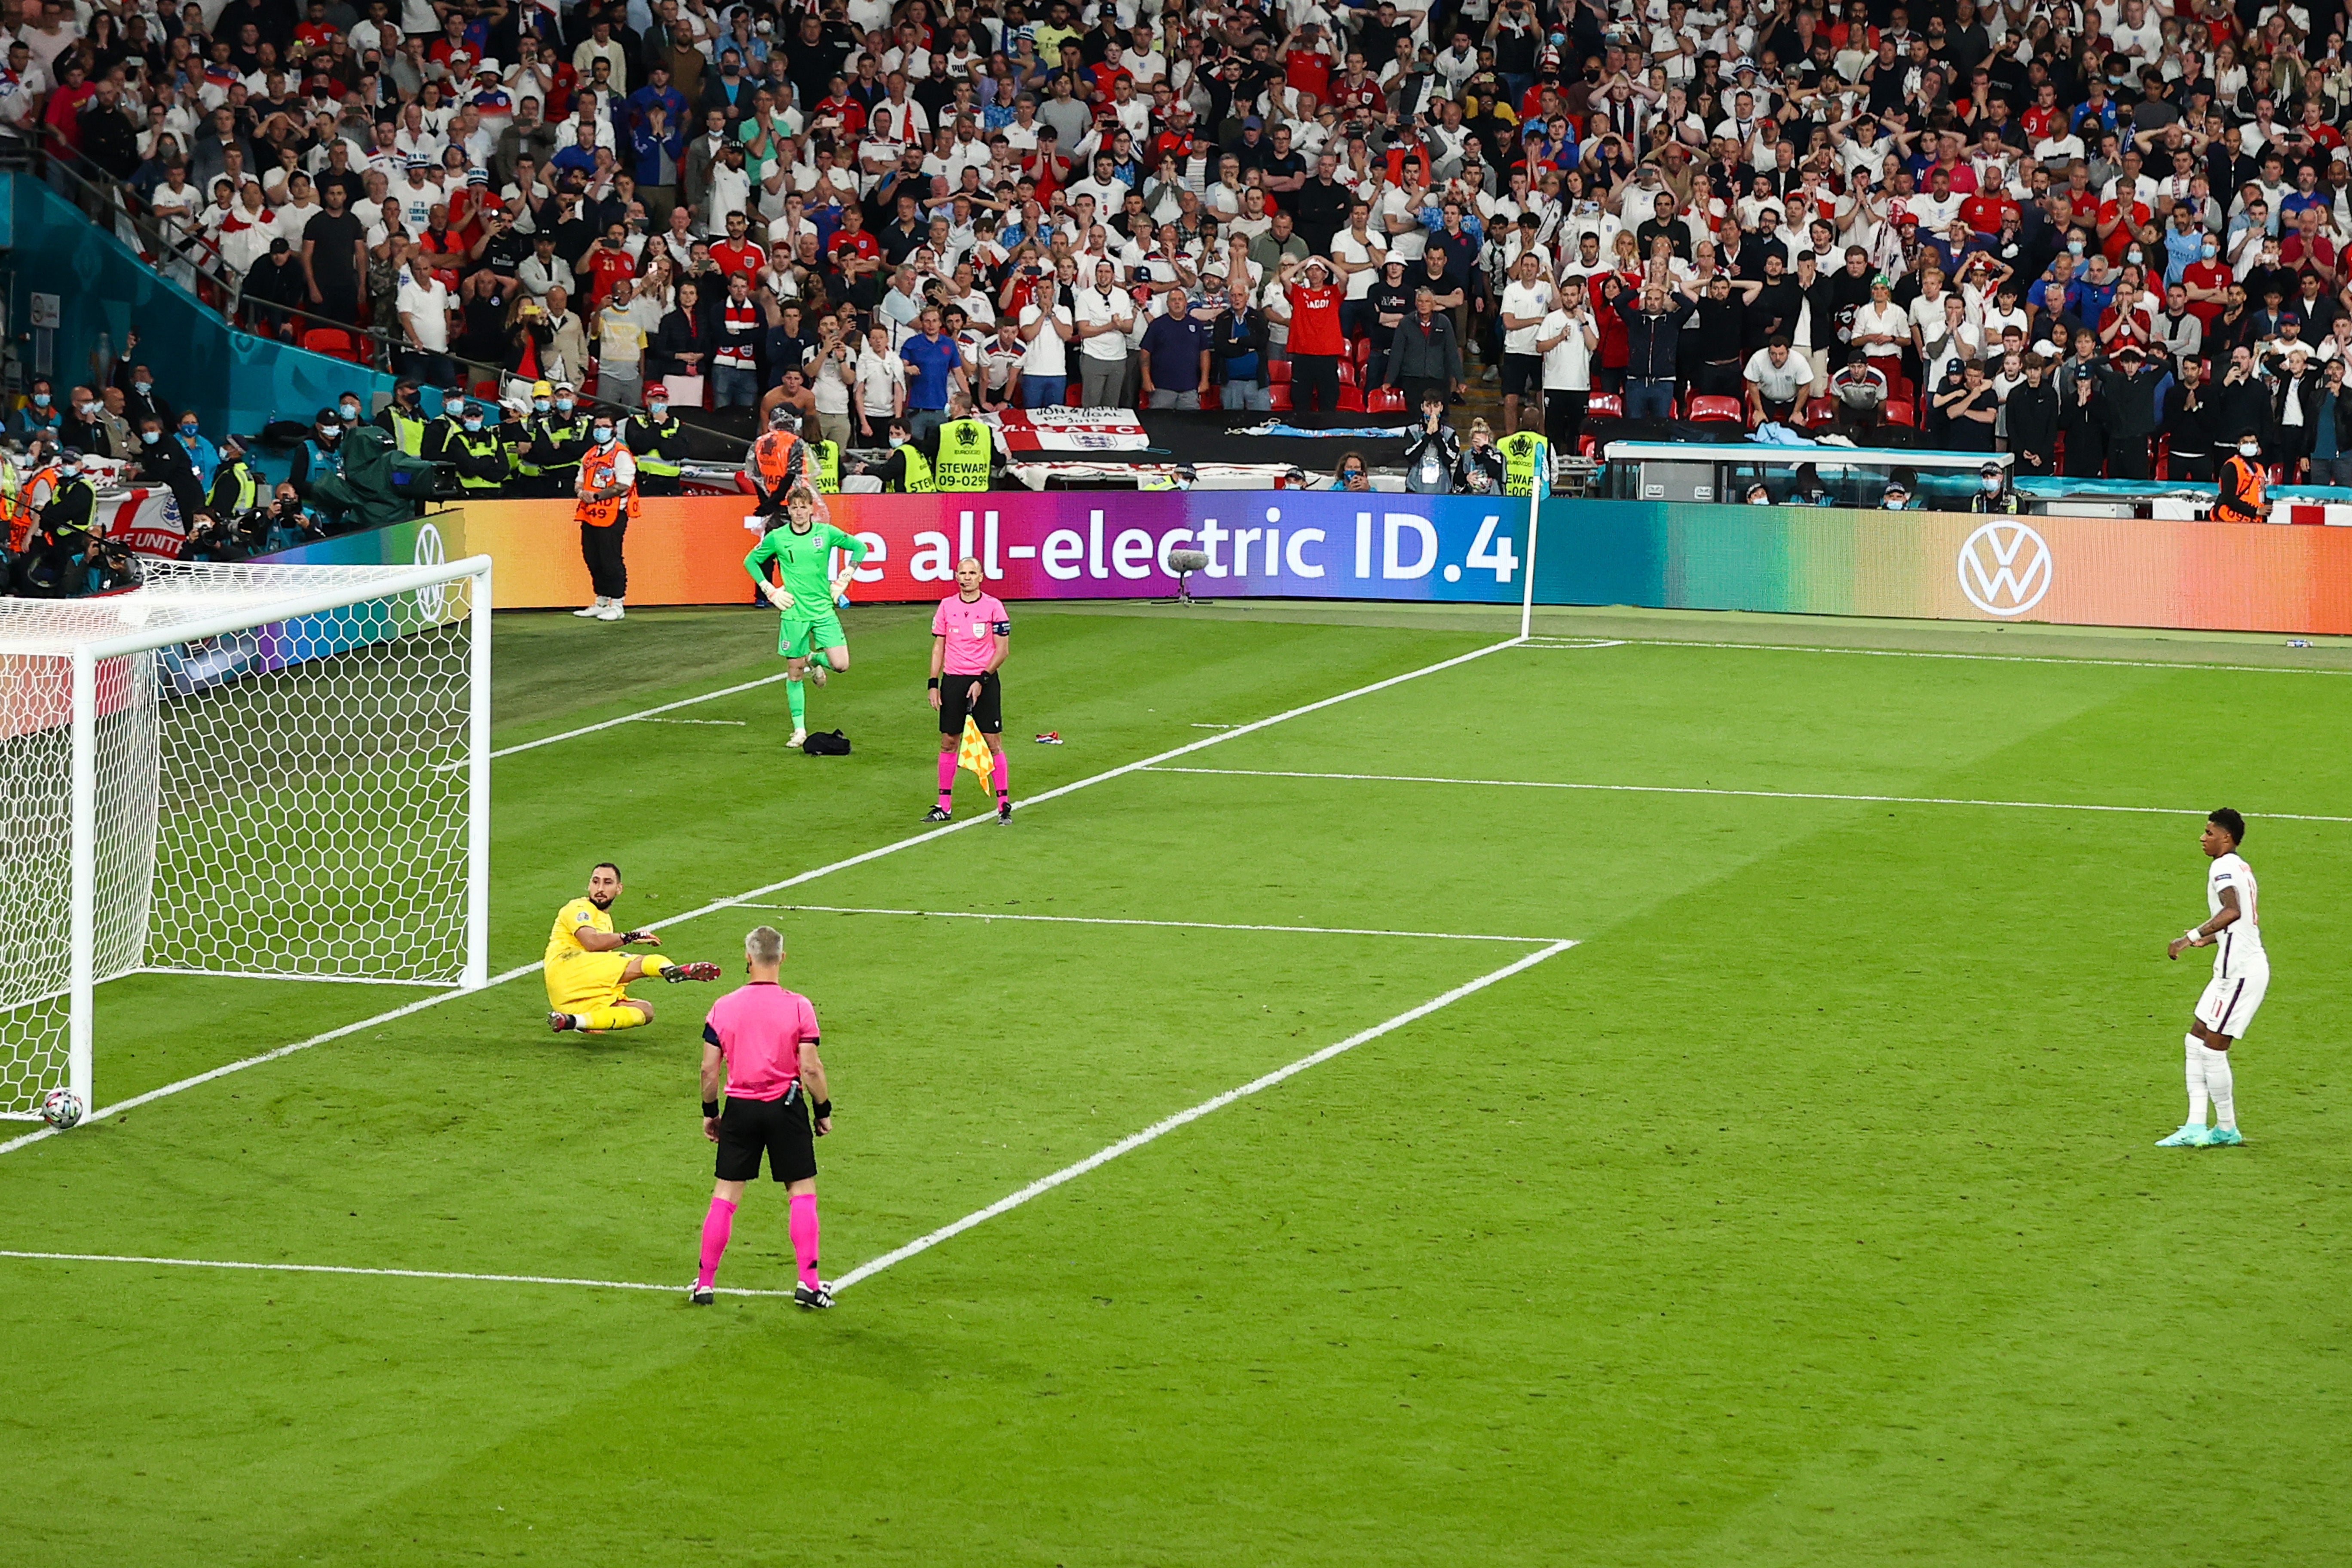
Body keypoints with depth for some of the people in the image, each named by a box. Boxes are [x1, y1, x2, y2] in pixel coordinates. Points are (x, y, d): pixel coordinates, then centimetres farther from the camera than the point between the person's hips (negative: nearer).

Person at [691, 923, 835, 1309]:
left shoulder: (723, 1007, -3)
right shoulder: (798, 1007, -8)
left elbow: (709, 1069, 1)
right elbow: (811, 1068, -9)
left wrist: (709, 1112, 14)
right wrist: (823, 1111, 4)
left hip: (740, 1110, 2)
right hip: (786, 1107, -2)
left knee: (725, 1194, 9)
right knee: (802, 1191, 7)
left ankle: (704, 1284, 11)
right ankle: (808, 1283, 3)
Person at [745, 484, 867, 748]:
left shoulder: (826, 533, -2)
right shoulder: (776, 538, -3)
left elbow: (859, 547, 12)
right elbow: (751, 561, 12)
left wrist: (843, 580, 5)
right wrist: (770, 591, 3)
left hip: (824, 610, 1)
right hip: (794, 613, -1)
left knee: (840, 664, -11)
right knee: (794, 673, 1)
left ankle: (816, 659, 24)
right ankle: (799, 730, 11)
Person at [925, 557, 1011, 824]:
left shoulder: (993, 607, -3)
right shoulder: (946, 606, 6)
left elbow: (1002, 650, -3)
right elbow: (939, 647, 11)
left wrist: (982, 680, -11)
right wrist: (934, 684, 3)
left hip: (984, 681, -3)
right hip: (952, 680, 3)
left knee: (994, 742, -4)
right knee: (948, 742, 4)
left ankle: (1004, 806, 0)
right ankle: (944, 806, 11)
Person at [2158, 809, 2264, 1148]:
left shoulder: (2223, 867, -13)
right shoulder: (2242, 868, 17)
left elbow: (2232, 911, -31)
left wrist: (2190, 937, -34)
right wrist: (2209, 939, 36)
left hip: (2239, 970, -10)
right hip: (2238, 967, 10)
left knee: (2213, 1048, -4)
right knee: (2196, 1041, 11)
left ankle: (2227, 1129, 5)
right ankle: (2196, 1127, 10)